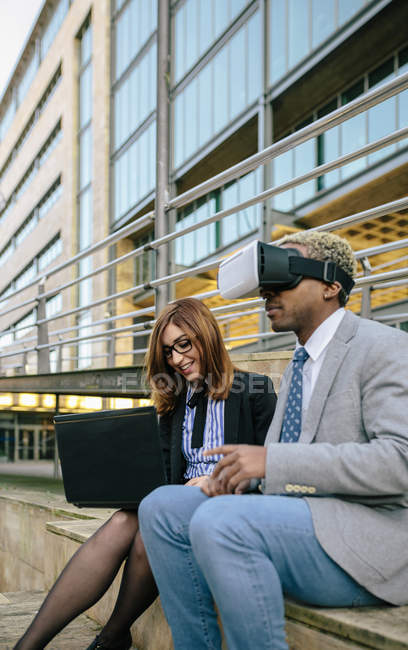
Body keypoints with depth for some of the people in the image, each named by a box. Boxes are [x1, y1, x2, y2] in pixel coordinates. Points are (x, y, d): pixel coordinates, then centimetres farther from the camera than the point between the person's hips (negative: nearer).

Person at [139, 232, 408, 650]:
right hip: (298, 519, 9)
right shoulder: (299, 366, 21)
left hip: (367, 542, -9)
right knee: (161, 508, -4)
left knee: (218, 521, -31)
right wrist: (237, 473, 0)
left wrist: (273, 460, -24)